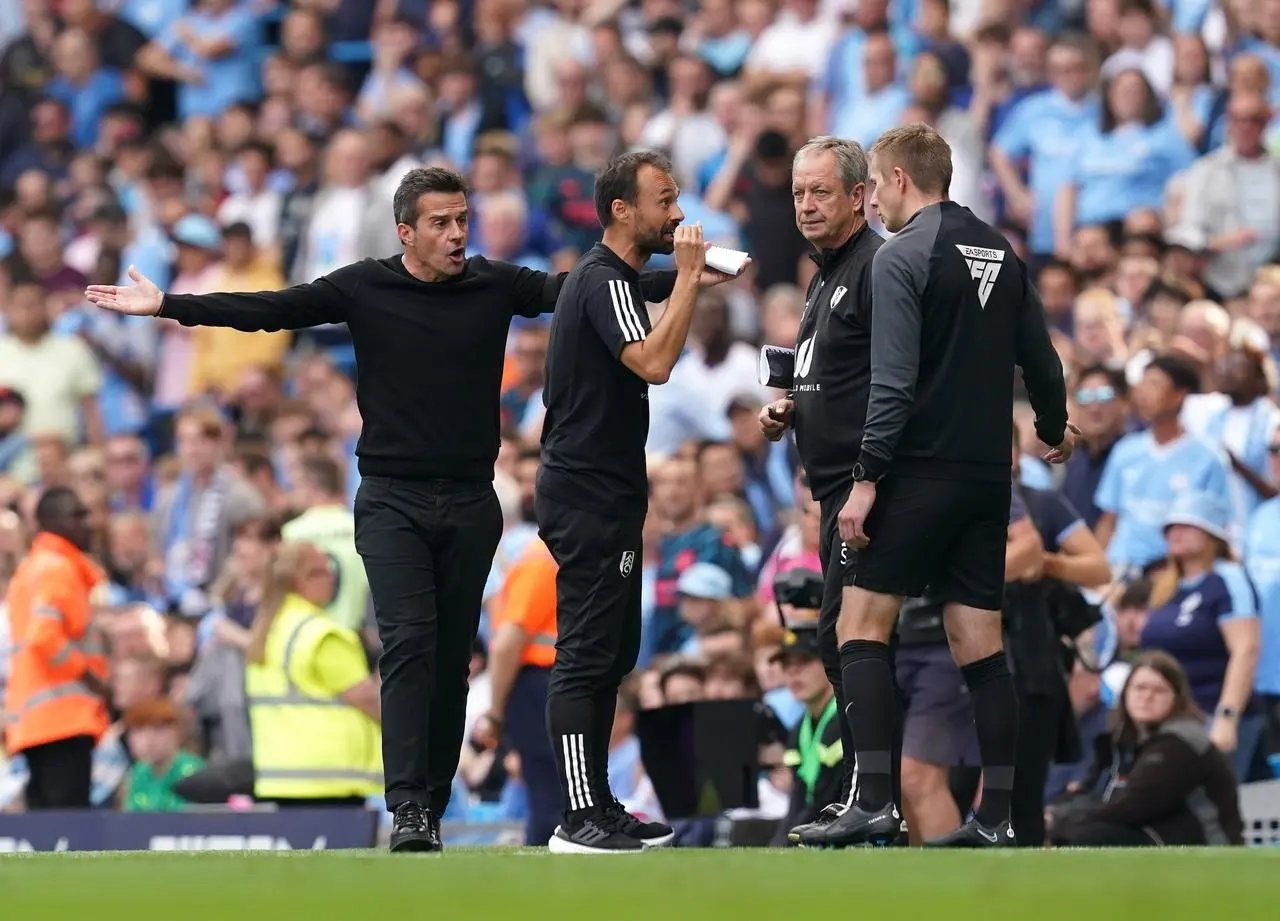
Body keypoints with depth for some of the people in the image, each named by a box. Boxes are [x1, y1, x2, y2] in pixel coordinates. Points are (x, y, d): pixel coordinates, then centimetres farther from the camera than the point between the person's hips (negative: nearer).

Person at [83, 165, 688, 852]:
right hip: (392, 500, -2)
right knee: (408, 642, -15)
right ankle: (407, 808, -20)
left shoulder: (494, 285, 3)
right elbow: (267, 310, -3)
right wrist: (168, 305, -9)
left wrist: (687, 274, -5)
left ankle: (433, 807, 11)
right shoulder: (364, 288, -2)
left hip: (470, 504, 2)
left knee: (452, 656, 5)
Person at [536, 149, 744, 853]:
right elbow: (653, 362, -29)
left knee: (612, 655, 13)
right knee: (585, 656, -11)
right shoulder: (604, 281, -15)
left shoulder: (608, 278, 18)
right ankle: (579, 819, -12)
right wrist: (688, 275, -24)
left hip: (605, 497, 11)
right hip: (588, 499, -11)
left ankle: (597, 806, 17)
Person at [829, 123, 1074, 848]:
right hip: (988, 478, 7)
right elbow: (1042, 361, 16)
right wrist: (1055, 429, 35)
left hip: (921, 472, -7)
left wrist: (867, 477, -16)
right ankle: (996, 819, 6)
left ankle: (876, 802, -14)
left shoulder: (902, 258, -10)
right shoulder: (1001, 253, 11)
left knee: (863, 626, -3)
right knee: (981, 646, 8)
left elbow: (894, 382, -17)